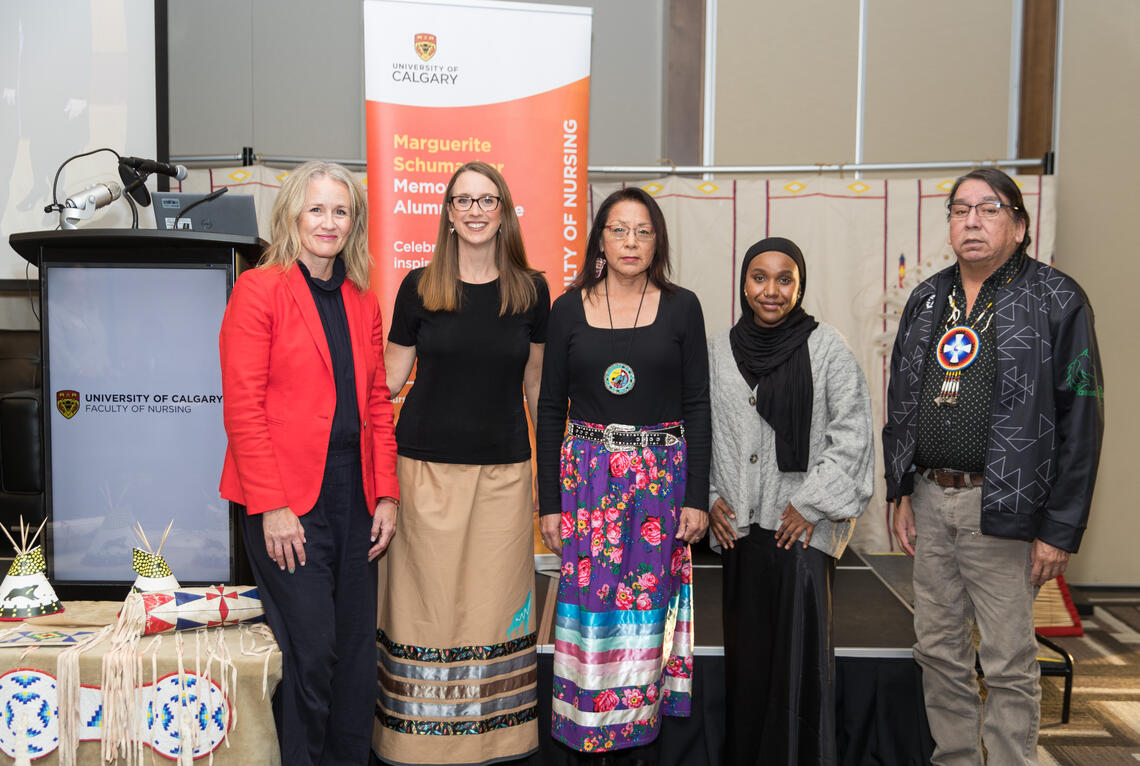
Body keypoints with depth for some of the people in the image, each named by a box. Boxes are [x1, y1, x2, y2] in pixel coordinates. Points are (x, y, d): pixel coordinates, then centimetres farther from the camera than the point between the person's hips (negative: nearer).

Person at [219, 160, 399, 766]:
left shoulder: (362, 301, 14)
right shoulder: (259, 288, -4)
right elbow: (242, 407, -9)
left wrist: (386, 493, 6)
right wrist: (271, 506, -14)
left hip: (354, 495, 6)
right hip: (288, 500, -5)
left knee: (356, 646, 10)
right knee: (309, 648, -2)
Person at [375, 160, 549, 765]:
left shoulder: (530, 291, 5)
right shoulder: (419, 287, 1)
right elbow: (387, 380, 6)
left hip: (503, 470, 1)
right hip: (427, 466, -1)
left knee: (495, 600, 7)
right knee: (430, 599, 4)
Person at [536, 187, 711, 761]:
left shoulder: (681, 308, 2)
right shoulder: (569, 309, 3)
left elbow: (697, 405, 1)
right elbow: (550, 407, 4)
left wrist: (697, 497, -4)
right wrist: (549, 501, 0)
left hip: (661, 475, 0)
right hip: (587, 474, 1)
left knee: (647, 603, 4)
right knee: (589, 602, 2)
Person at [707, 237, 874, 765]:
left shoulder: (825, 347, -3)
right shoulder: (719, 350, 8)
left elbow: (853, 431, -5)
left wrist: (812, 503, -10)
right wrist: (709, 498, 6)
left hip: (804, 527, -3)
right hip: (739, 525, 3)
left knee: (800, 650, -4)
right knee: (745, 651, 9)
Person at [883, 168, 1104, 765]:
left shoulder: (1056, 300, -5)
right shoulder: (926, 300, 11)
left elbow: (1080, 418, -8)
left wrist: (1060, 528, -12)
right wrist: (901, 493, 10)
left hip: (1002, 509, -5)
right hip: (930, 498, 6)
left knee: (1008, 664, 3)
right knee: (938, 650, 13)